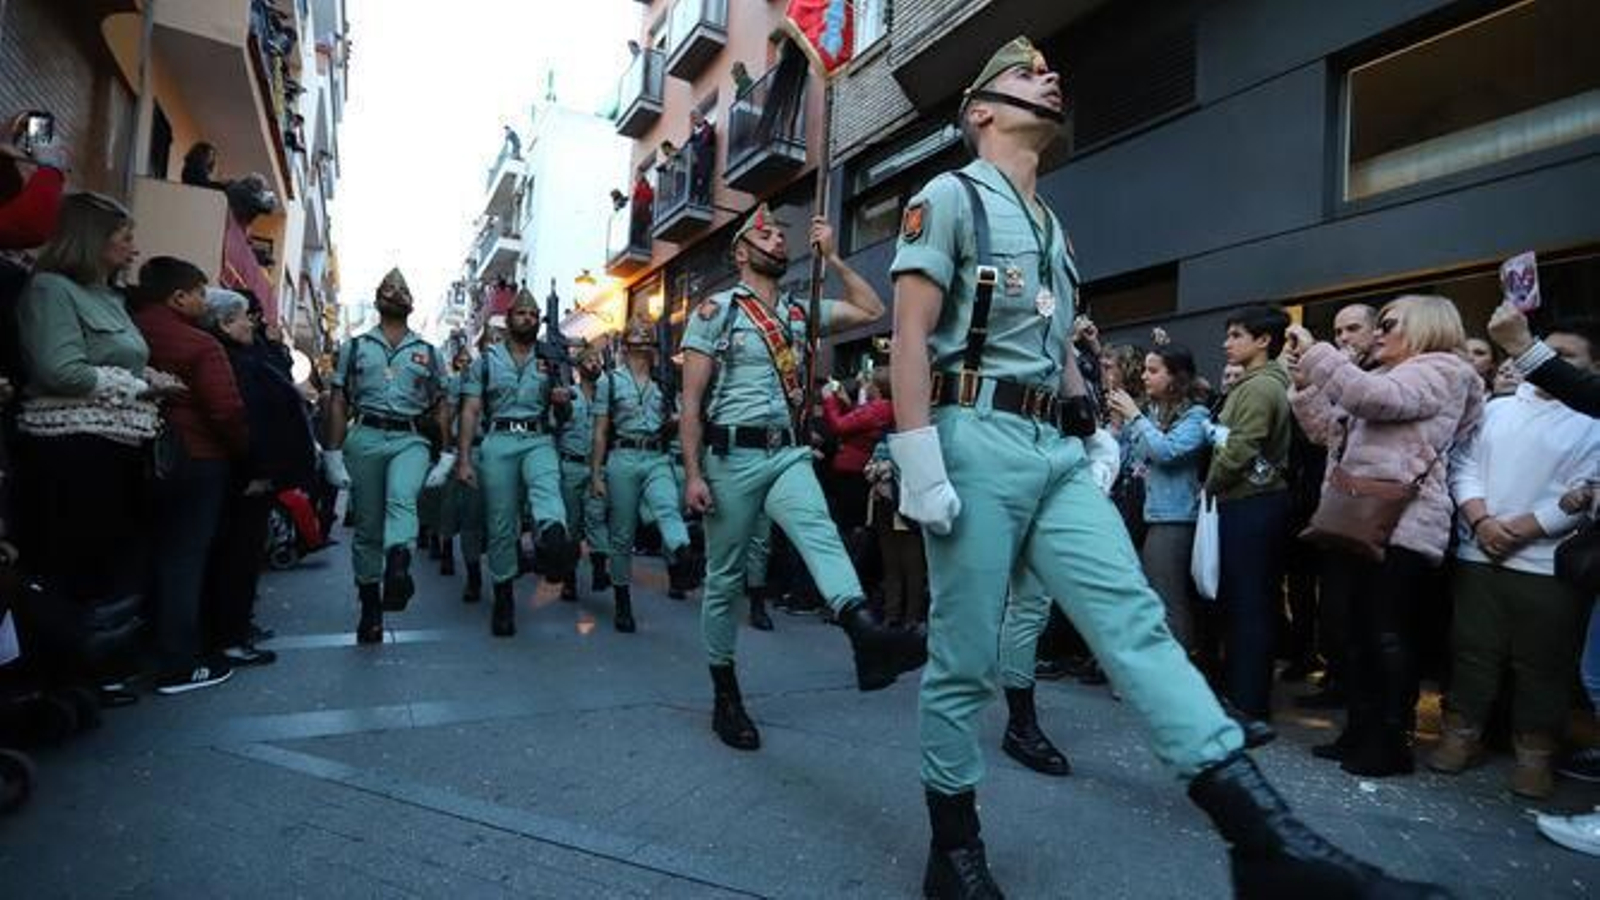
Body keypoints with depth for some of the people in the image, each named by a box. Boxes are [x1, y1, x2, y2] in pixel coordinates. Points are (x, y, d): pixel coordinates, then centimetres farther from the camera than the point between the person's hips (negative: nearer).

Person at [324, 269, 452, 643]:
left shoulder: (428, 352, 14)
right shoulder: (355, 346, 13)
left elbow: (441, 407, 11)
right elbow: (339, 403, 9)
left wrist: (447, 456, 1)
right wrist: (333, 455, 0)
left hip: (411, 439, -1)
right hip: (365, 437, 1)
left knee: (402, 499, -31)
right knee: (367, 526, 4)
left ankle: (397, 570, -50)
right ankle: (369, 606, 14)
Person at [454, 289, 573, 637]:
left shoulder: (550, 360, 18)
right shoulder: (487, 359, 14)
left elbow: (563, 416, 22)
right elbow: (470, 411, 7)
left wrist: (563, 402, -3)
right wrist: (463, 459, -3)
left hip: (539, 440, 0)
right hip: (499, 441, 1)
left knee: (546, 485, -35)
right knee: (501, 524, 0)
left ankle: (552, 540, -66)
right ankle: (503, 599, 14)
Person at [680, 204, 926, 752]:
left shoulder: (801, 311, 16)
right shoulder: (715, 310, 3)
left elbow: (873, 312, 16)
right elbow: (691, 400, -3)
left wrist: (831, 258, 11)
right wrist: (693, 474, -11)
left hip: (788, 454, 3)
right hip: (732, 457, -2)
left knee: (820, 533, -28)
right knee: (724, 579, 6)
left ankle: (868, 637, -51)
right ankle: (725, 696, 20)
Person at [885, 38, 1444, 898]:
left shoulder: (1051, 228, 27)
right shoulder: (950, 197, 3)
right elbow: (911, 336, -8)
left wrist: (1095, 434, 17)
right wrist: (920, 465, -17)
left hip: (1058, 452, 7)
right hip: (979, 441, -7)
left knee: (1136, 623, -4)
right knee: (964, 659, 0)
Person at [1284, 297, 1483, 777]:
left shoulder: (1443, 371, -1)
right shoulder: (1382, 376, 23)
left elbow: (1376, 398, -19)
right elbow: (1333, 433, 18)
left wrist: (1315, 353, -15)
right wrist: (1305, 384, 8)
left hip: (1399, 525, -8)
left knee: (1388, 636, -3)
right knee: (1357, 633, 11)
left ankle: (1392, 743, 7)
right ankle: (1360, 732, 20)